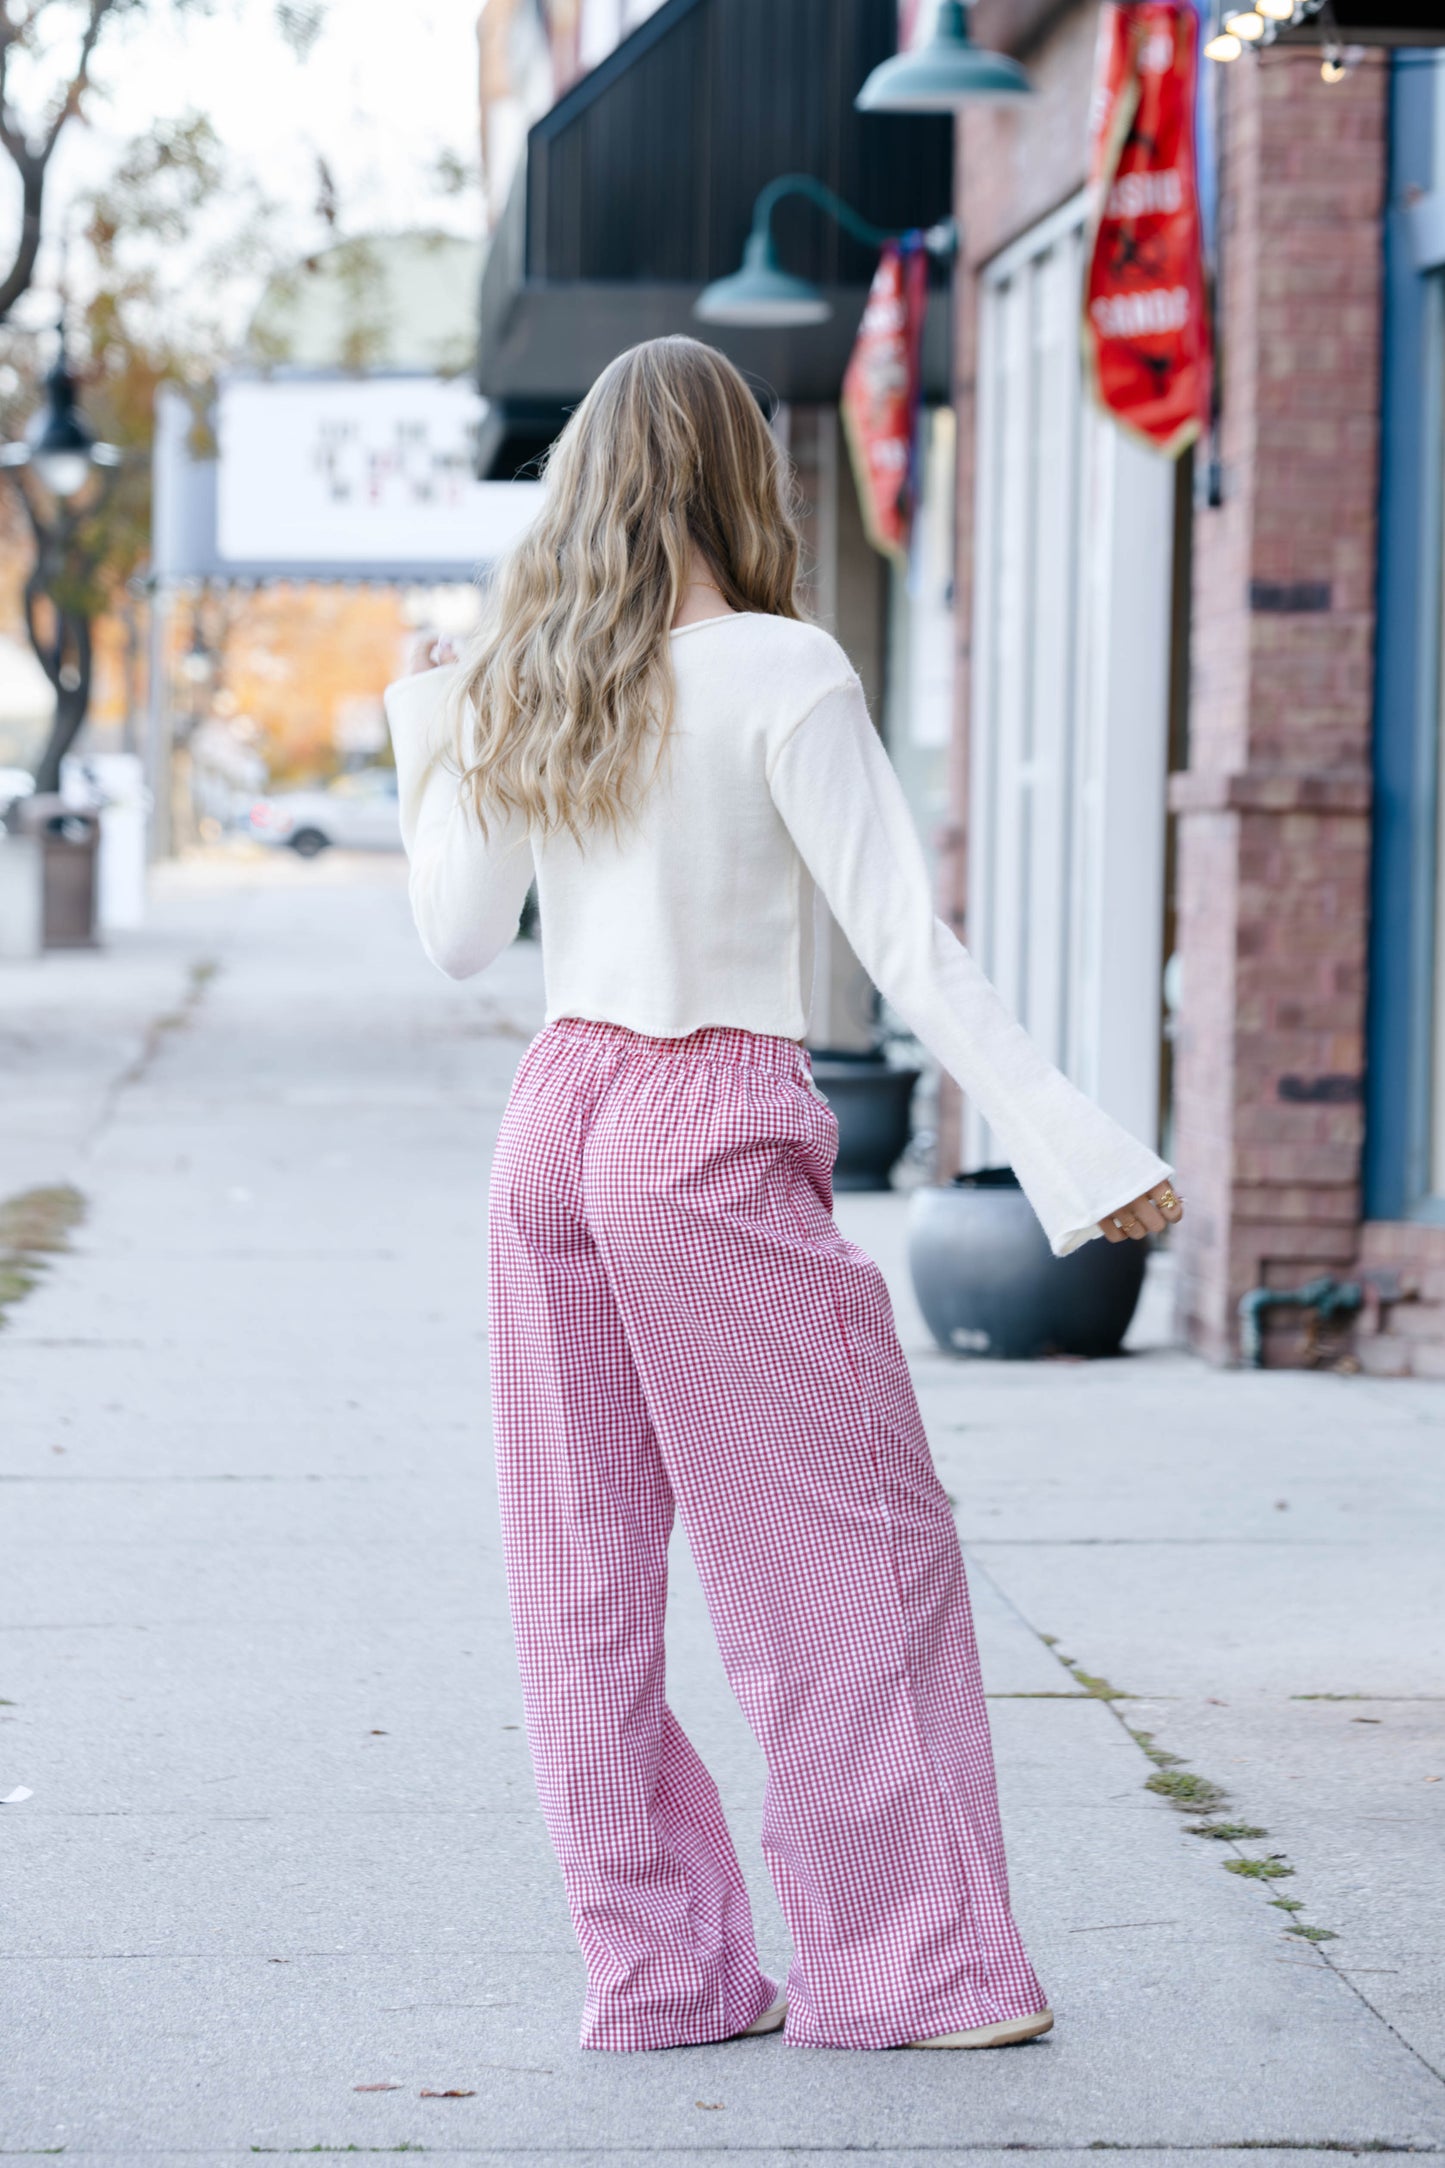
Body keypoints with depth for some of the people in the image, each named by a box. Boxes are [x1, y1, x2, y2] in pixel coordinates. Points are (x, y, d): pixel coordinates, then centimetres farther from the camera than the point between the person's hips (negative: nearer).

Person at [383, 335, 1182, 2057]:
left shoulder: (523, 688, 6)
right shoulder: (778, 675, -11)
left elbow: (461, 941, 13)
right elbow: (905, 944, -15)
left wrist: (427, 764, 28)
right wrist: (1079, 1150, -14)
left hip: (556, 1119, 6)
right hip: (717, 1137, -6)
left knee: (585, 1573, 10)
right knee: (852, 1545, 3)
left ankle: (654, 1963, 14)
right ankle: (900, 1960, 5)